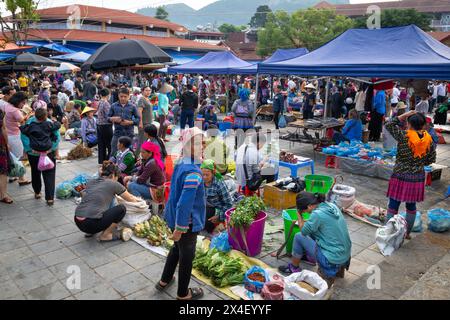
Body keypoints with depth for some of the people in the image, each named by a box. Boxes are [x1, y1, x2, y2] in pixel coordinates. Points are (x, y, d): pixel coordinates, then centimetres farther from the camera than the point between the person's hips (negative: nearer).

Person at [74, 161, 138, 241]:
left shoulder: (90, 182, 16)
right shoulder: (113, 184, 0)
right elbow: (130, 199, 16)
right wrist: (137, 202, 39)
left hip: (78, 222, 7)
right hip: (92, 224, -7)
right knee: (122, 209, 9)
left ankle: (91, 232, 21)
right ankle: (105, 235, 7)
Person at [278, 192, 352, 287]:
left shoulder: (317, 214, -22)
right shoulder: (332, 205, 1)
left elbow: (303, 231, -6)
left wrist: (299, 215, 4)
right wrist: (306, 222, 13)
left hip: (332, 260, -8)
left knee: (299, 237, 3)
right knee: (312, 229, 18)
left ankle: (294, 268, 20)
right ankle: (310, 258, 37)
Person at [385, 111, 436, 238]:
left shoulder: (404, 136, -18)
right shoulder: (429, 140, -3)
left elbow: (389, 125, -8)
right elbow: (431, 160, 6)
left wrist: (405, 115, -6)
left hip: (401, 177, -5)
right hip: (418, 178, 5)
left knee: (393, 207, 5)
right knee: (411, 206, 19)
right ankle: (407, 233, 32)